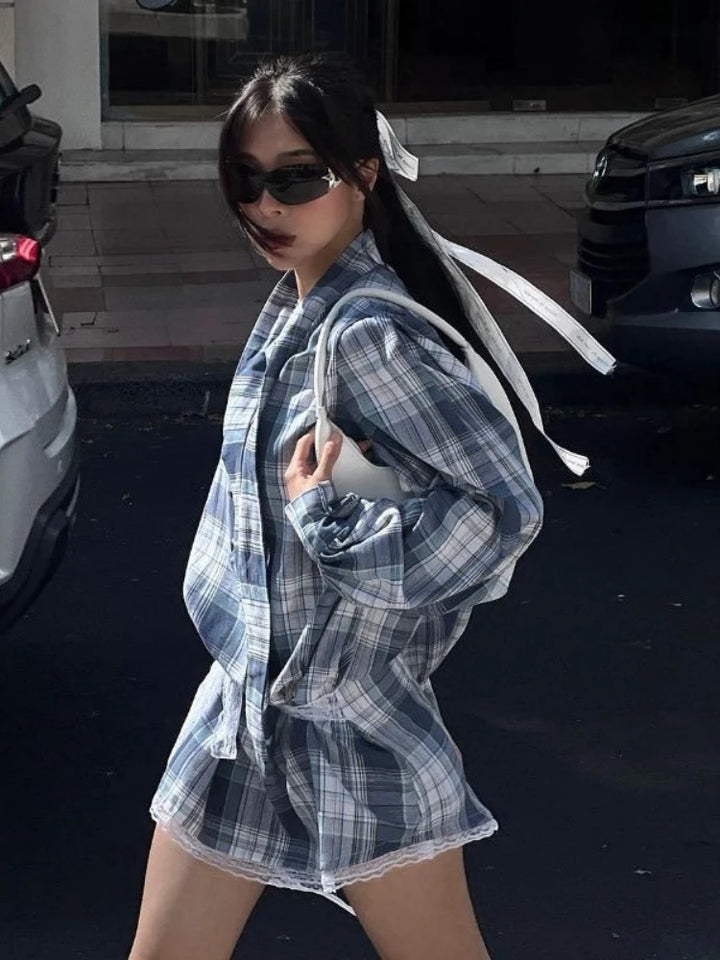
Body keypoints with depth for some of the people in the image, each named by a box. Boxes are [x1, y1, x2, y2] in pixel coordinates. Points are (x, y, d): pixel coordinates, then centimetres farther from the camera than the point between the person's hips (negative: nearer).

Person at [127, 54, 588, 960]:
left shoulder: (367, 335, -21)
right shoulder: (293, 306, 5)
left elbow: (506, 507, -24)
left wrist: (330, 514, -21)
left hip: (355, 729, -8)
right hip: (244, 713, 9)